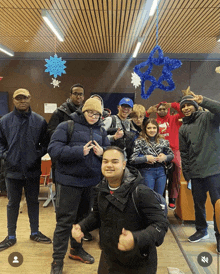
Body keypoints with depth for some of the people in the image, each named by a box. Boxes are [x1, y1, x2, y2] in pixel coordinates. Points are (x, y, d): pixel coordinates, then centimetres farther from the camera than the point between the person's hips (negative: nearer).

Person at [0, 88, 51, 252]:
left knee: (33, 202, 15)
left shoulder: (40, 121, -1)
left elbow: (45, 143, 5)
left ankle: (35, 232, 33)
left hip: (33, 171, 0)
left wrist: (39, 154, -10)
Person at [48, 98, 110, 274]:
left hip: (92, 181, 5)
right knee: (65, 220, 2)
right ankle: (58, 259, 19)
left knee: (83, 217, 20)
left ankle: (77, 249, 41)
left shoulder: (101, 131, 9)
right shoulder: (67, 127, -7)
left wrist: (102, 152, -14)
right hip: (70, 181, -5)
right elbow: (54, 150, -16)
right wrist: (79, 151, -23)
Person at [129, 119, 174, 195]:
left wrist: (165, 157, -6)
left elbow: (171, 155, 14)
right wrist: (146, 158, -17)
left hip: (161, 172, 4)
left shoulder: (163, 141, 7)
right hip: (147, 172, -3)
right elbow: (132, 159, -11)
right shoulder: (140, 142, -5)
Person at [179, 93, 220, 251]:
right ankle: (201, 230, 34)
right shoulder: (183, 129, 13)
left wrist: (203, 101, -28)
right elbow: (184, 153, 12)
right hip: (196, 172, 5)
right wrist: (186, 173, 9)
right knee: (198, 203, 15)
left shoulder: (207, 117, 1)